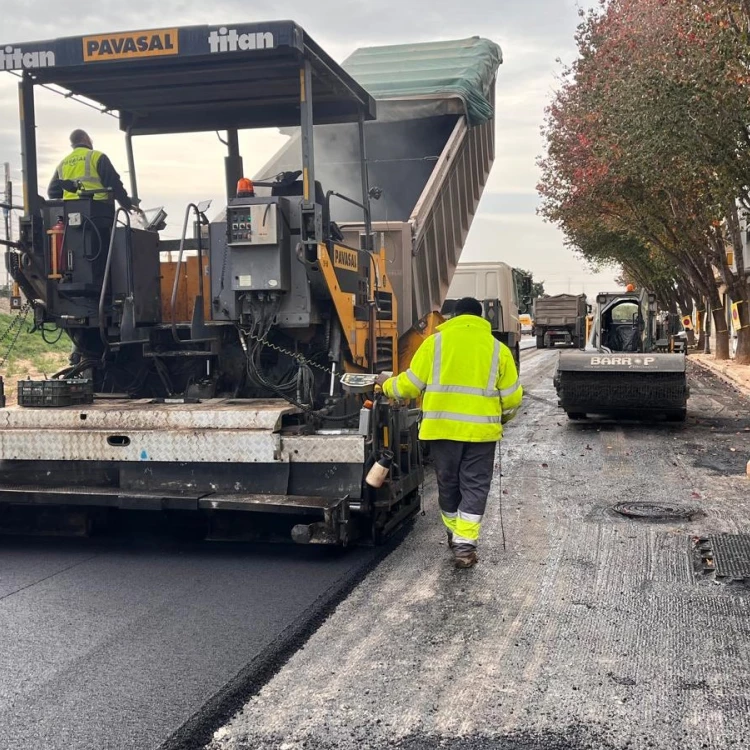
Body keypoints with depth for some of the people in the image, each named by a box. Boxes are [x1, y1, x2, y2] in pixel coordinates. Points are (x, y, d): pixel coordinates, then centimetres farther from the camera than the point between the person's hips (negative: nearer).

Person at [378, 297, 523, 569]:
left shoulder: (435, 342, 2)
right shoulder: (497, 348, 5)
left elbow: (411, 385, 2)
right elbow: (512, 396, 5)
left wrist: (388, 385, 22)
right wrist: (502, 417, 26)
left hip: (443, 426, 0)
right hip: (481, 430, 0)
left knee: (448, 483, 17)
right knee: (474, 487, 6)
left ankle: (455, 535, 31)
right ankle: (465, 544, -1)